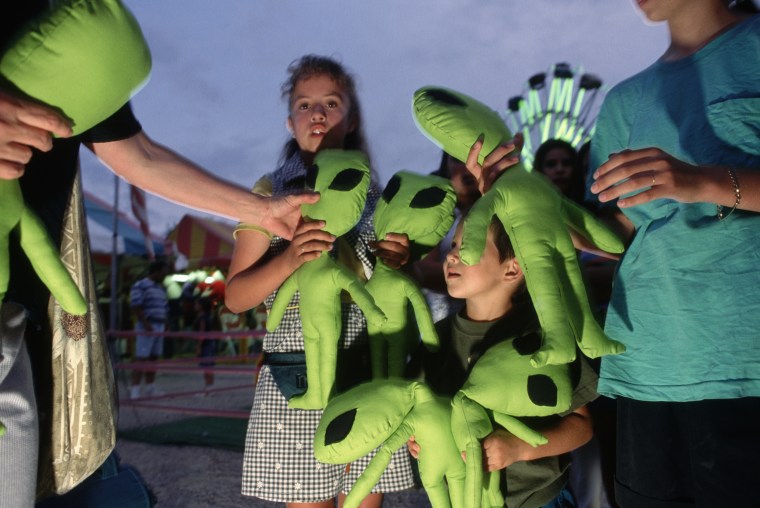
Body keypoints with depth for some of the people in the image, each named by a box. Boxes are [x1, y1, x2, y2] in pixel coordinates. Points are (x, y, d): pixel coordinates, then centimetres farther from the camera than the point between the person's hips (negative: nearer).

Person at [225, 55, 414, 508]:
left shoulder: (374, 196, 9)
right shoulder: (272, 193, 0)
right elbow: (236, 297, -3)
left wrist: (398, 263, -5)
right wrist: (289, 258, -20)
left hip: (370, 376, 3)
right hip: (299, 379, -3)